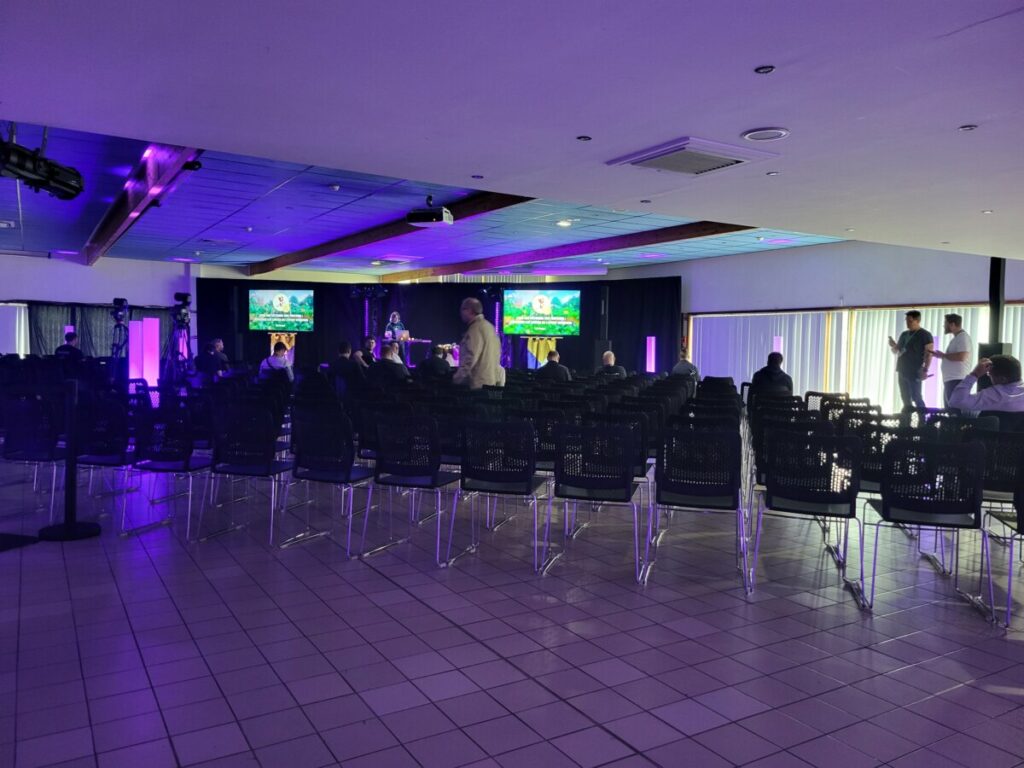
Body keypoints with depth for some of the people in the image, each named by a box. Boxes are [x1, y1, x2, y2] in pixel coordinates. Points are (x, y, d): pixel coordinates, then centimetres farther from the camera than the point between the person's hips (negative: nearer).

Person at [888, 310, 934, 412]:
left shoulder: (925, 335, -4)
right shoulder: (904, 334, 16)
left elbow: (928, 354, -10)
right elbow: (896, 351, 22)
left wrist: (925, 370, -20)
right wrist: (893, 345, -1)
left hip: (915, 372, -7)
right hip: (902, 371, 7)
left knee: (916, 397, -10)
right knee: (905, 398, 8)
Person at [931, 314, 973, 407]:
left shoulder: (963, 336, -11)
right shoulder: (956, 338, 20)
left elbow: (961, 357, -23)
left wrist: (943, 355, -11)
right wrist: (940, 355, 12)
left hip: (957, 380, -11)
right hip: (950, 379, 11)